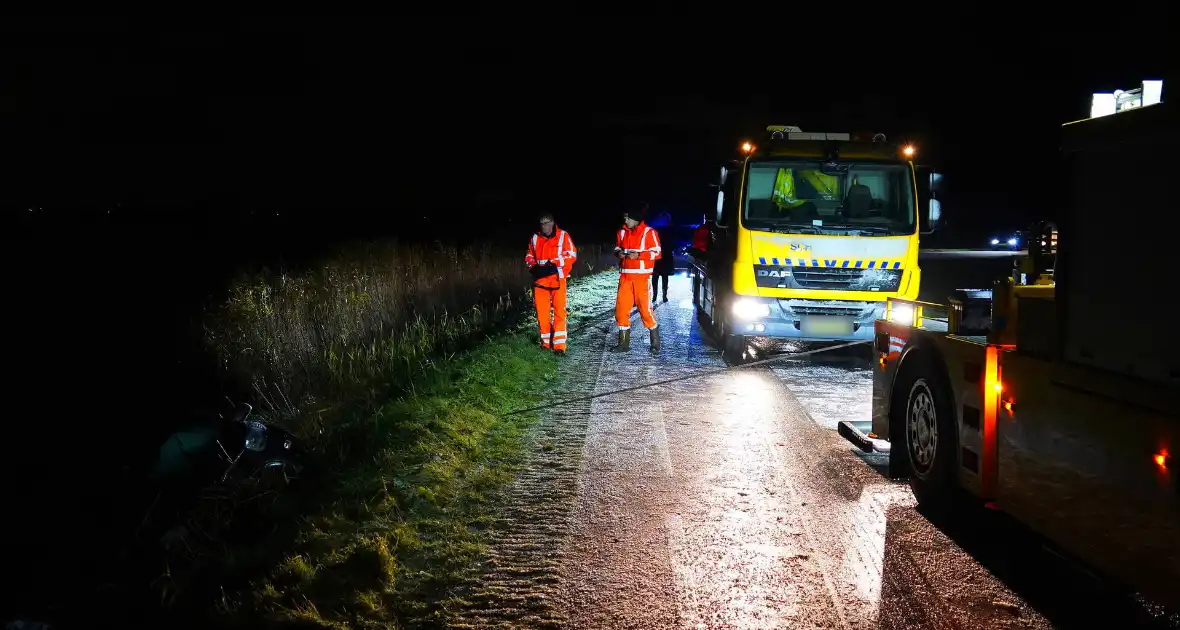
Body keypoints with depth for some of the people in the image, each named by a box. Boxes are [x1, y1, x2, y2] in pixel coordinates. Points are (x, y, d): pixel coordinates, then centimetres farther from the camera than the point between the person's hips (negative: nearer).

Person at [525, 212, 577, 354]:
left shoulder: (563, 236, 0)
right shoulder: (535, 238, 11)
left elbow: (571, 255, -6)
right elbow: (529, 257, 20)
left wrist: (554, 264, -15)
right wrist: (533, 267, -1)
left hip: (557, 278, -3)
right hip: (540, 279, 4)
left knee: (559, 311, -10)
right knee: (542, 311, 5)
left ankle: (559, 345, -10)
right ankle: (546, 343, 18)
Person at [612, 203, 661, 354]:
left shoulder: (649, 233, -7)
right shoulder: (622, 233, 9)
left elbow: (656, 253, -8)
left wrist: (638, 255, -18)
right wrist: (618, 253, 0)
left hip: (641, 276, -5)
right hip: (625, 276, 5)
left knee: (644, 307, -7)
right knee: (621, 307, 3)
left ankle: (655, 341, 10)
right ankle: (624, 342, 12)